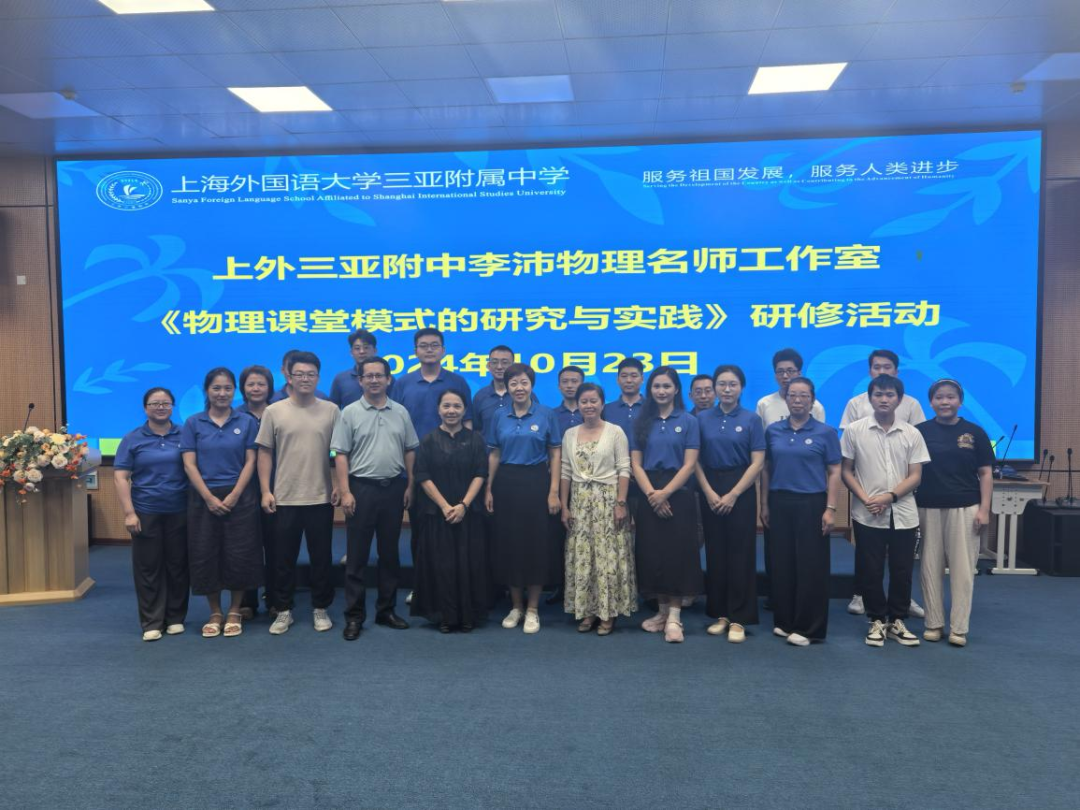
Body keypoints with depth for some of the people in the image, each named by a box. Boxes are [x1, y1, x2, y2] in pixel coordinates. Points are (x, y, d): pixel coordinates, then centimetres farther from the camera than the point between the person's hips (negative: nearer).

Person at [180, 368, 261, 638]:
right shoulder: (193, 423, 3)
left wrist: (233, 496, -11)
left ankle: (235, 611, 18)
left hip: (238, 497, 0)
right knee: (205, 555, 4)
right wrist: (210, 498, -11)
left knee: (239, 555, 1)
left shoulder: (246, 422, 2)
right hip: (203, 498, 1)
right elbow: (189, 465, -2)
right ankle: (215, 613, 20)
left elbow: (250, 462, 0)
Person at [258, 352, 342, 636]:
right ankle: (283, 610, 23)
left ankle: (321, 609, 23)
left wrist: (339, 485, -3)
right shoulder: (274, 411, 0)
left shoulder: (331, 410, 1)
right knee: (284, 558, 9)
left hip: (321, 498, 0)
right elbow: (265, 453, 2)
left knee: (321, 556, 9)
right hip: (284, 498, 0)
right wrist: (265, 491, -4)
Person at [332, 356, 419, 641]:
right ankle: (354, 615, 11)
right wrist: (345, 492, -12)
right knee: (357, 555, 2)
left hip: (393, 488, 3)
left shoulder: (401, 412, 7)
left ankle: (386, 610, 22)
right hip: (362, 488, -3)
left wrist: (410, 486, 4)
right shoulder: (350, 413, -2)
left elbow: (410, 450, 11)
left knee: (390, 553, 11)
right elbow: (341, 455, -5)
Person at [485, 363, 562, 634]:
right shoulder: (500, 417, 6)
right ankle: (516, 606, 21)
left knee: (536, 543, 1)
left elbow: (555, 454, -1)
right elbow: (494, 455, 10)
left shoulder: (546, 415, -1)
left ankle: (533, 609, 14)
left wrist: (554, 492, -9)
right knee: (509, 544, 6)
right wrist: (488, 489, 3)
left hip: (536, 482, -2)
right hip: (506, 484, 3)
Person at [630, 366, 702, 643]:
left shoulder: (688, 422, 1)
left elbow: (689, 465, -5)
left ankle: (674, 617, 0)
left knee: (677, 553, -4)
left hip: (678, 494, -3)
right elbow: (636, 464, 3)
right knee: (652, 553, 5)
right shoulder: (641, 422, 8)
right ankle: (662, 610, 17)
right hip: (648, 496, 3)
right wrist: (651, 493, -11)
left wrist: (665, 493, -16)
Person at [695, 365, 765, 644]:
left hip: (741, 490, -2)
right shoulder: (702, 419, 5)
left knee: (740, 553, 0)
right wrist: (709, 492, -8)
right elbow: (696, 460, 4)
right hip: (710, 490, 2)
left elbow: (757, 463, -5)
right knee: (715, 553, 7)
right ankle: (719, 613, 17)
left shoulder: (752, 419, -1)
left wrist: (733, 494, -12)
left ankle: (738, 618, 6)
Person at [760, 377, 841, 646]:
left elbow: (834, 472, -3)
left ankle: (808, 628, 10)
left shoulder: (826, 432, -1)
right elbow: (766, 469, 11)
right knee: (782, 564, 9)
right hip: (780, 503, 3)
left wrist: (830, 508, -10)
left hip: (812, 504, -3)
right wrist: (764, 504, 7)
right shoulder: (773, 431, 7)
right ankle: (784, 621, 21)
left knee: (811, 566, 1)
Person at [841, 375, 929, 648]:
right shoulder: (854, 430, -1)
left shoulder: (912, 434, 3)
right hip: (867, 515, -1)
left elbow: (915, 476, 1)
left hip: (903, 514, 1)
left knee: (902, 571, 8)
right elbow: (846, 471, 1)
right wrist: (866, 499, -12)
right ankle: (877, 621, 19)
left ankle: (897, 621, 23)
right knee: (870, 571, 4)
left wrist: (889, 496, -14)